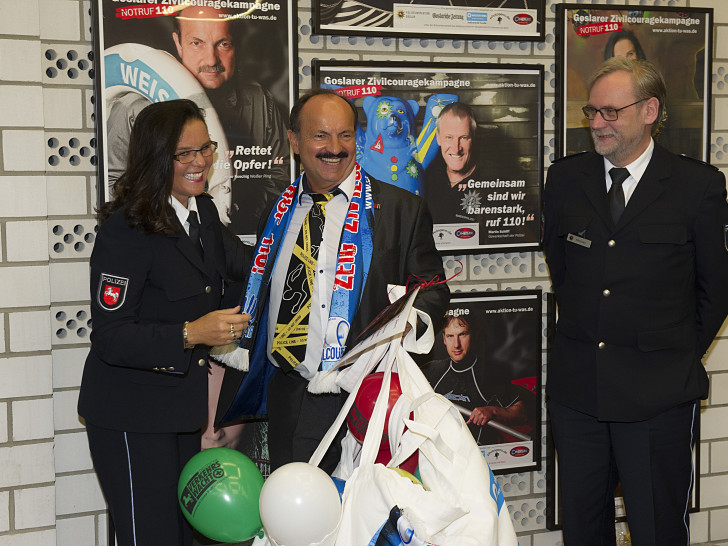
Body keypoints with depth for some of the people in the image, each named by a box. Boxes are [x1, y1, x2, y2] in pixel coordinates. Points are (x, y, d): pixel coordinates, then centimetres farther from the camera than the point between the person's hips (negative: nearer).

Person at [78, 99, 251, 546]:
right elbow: (110, 337, -20)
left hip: (184, 405, 8)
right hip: (132, 416, -8)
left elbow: (244, 263, 25)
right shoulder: (126, 229, -18)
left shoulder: (203, 213, 7)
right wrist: (190, 334, -31)